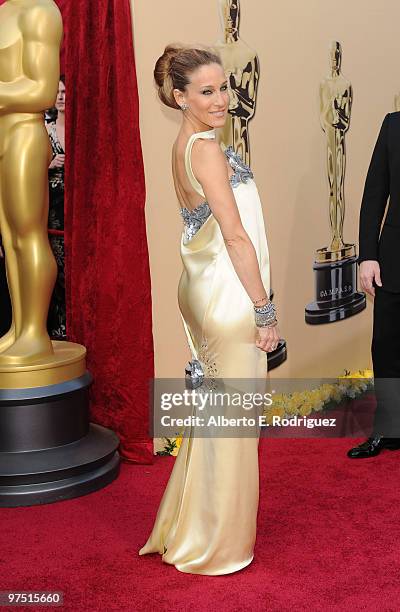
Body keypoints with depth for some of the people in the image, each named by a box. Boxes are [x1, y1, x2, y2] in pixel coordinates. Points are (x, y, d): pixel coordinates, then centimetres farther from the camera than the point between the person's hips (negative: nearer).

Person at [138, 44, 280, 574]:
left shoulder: (182, 147, 12)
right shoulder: (207, 149, -17)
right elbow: (237, 236, -20)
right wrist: (265, 308, -15)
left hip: (202, 290, 10)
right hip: (230, 296, -10)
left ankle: (189, 529, 34)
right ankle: (221, 543, 17)